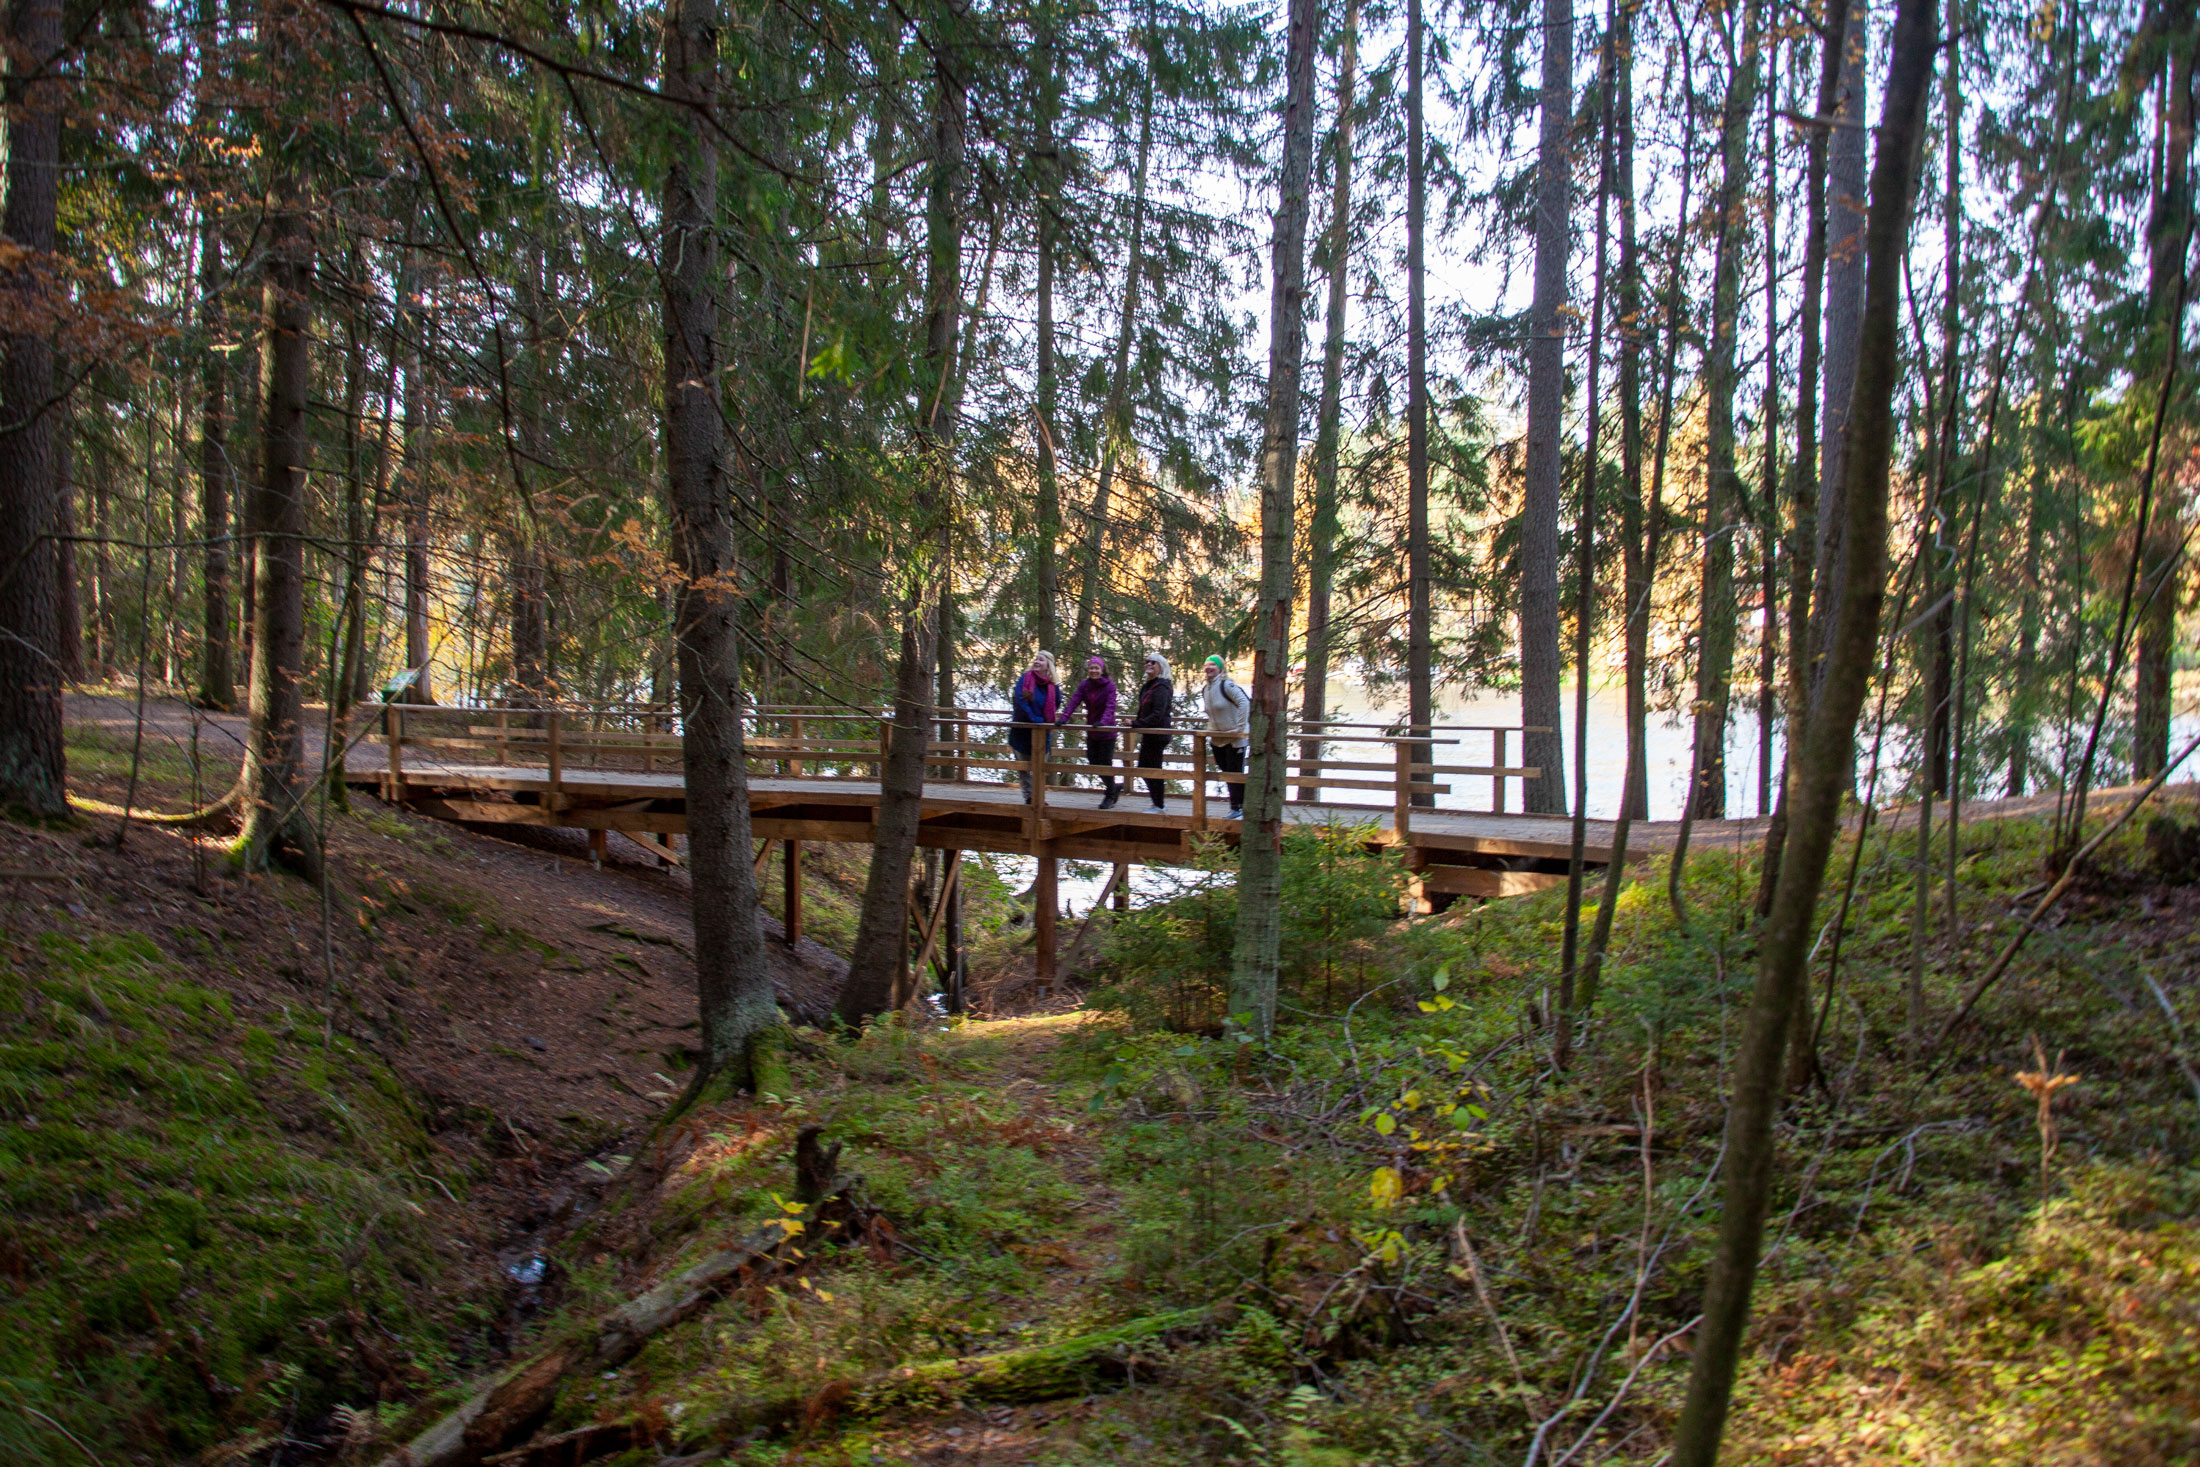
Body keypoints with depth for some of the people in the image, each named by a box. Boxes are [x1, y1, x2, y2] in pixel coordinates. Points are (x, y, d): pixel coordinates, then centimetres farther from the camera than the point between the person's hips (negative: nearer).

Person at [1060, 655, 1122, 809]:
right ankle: (1112, 788, 32)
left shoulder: (1109, 685, -13)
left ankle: (1110, 797, 15)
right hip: (1091, 731, 6)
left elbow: (1110, 706, -25)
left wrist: (1103, 721, -42)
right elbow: (1074, 701, -10)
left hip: (1107, 732, -6)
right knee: (1093, 762, 11)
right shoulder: (1084, 685, 1)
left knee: (1105, 763, -1)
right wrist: (1064, 718, -25)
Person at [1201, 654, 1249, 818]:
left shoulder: (1226, 685, -18)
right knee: (1226, 772, 14)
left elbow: (1244, 702, -28)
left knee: (1235, 773, -2)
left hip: (1235, 738, -8)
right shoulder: (1207, 689, 8)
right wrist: (1210, 729, 12)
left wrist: (1240, 728, -29)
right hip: (1218, 739, 8)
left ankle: (1237, 808, 6)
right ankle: (1236, 807, 25)